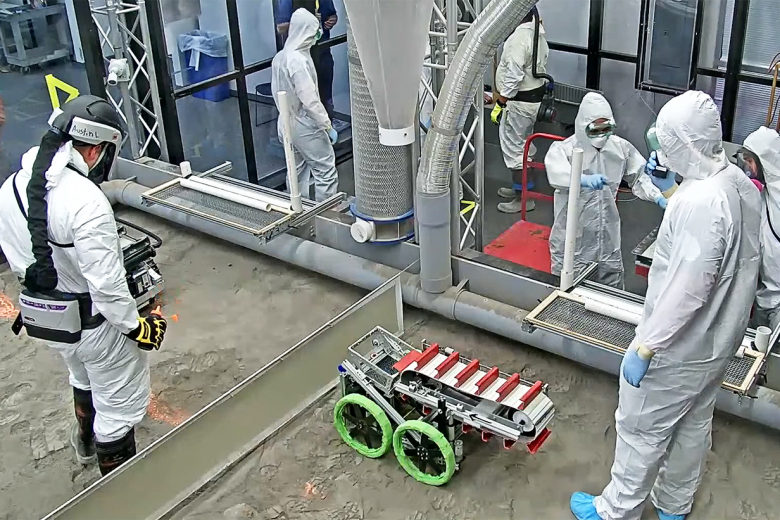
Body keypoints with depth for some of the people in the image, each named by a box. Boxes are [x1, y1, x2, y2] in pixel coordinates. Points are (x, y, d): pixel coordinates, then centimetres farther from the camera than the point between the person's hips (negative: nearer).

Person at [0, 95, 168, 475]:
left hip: (41, 317, 8)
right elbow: (106, 282, -27)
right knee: (119, 402, 12)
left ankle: (87, 440, 60)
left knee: (84, 376, 34)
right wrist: (135, 326, -13)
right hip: (94, 321, -8)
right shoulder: (85, 200, -31)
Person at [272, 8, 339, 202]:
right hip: (305, 126, -9)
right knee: (326, 171, 0)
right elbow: (310, 101, -24)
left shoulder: (280, 57, 3)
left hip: (287, 124, 9)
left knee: (297, 172, 17)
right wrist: (328, 126, -17)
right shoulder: (299, 60, -24)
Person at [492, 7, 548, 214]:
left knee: (514, 148, -1)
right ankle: (522, 187, 33)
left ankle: (524, 198, 5)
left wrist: (500, 104, -19)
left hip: (519, 101, -10)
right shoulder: (538, 33, 8)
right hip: (535, 96, 10)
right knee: (523, 146, 20)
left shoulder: (519, 37, -23)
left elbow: (513, 76, -26)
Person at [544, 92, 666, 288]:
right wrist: (583, 180, -57)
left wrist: (658, 196, -4)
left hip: (608, 240, 4)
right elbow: (556, 173, -37)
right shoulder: (564, 149, -15)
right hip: (573, 242, -4)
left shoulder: (620, 147, 0)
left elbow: (638, 177, 13)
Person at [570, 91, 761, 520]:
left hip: (681, 345, -9)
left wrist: (645, 347, -24)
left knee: (641, 428, 9)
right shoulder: (740, 182, -1)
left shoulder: (700, 200, -31)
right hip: (718, 340, 9)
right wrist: (668, 189, 8)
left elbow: (688, 288, -31)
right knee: (693, 423, 23)